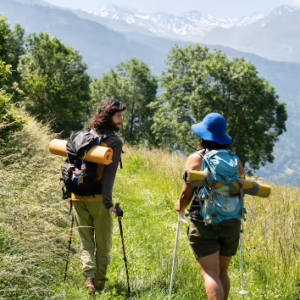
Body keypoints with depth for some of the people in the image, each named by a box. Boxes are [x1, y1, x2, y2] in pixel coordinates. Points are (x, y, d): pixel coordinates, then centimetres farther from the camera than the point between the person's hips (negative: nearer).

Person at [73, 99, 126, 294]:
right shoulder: (114, 142, -10)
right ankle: (100, 282, 15)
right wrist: (108, 202, -18)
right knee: (103, 243, 11)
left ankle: (89, 275, -6)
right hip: (98, 198, -5)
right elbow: (109, 173, -17)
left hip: (79, 196, 5)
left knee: (86, 241, 13)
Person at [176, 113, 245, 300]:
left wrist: (181, 207, 14)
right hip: (231, 224, 4)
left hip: (204, 223, -4)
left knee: (210, 273, -6)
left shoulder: (196, 159, -5)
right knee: (222, 272, 18)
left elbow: (186, 193, -7)